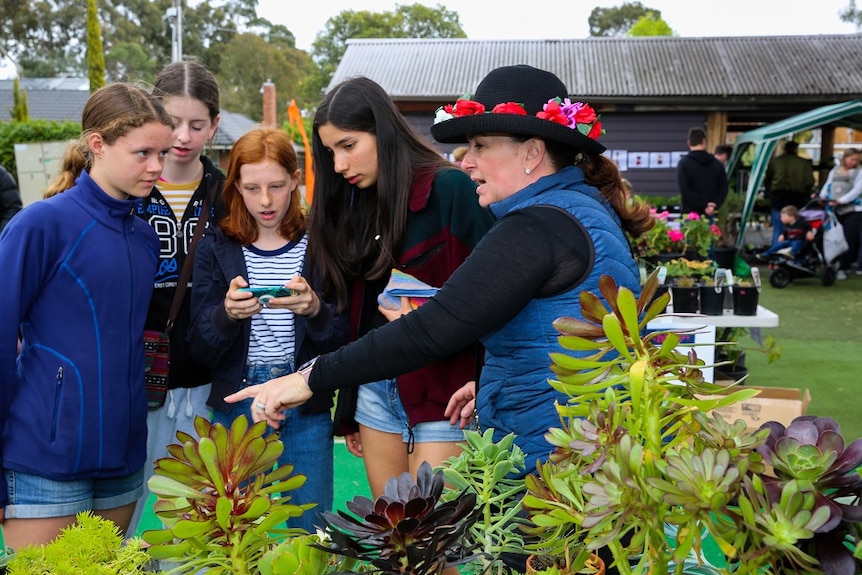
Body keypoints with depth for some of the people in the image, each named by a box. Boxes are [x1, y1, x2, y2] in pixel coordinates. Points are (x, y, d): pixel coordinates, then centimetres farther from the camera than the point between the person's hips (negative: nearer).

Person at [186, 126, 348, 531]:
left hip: (307, 410, -1)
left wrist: (315, 311, -22)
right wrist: (227, 314, -19)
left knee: (311, 529, 5)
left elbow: (342, 342, -3)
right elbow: (200, 349, 0)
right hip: (236, 406, 1)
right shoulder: (217, 248, 3)